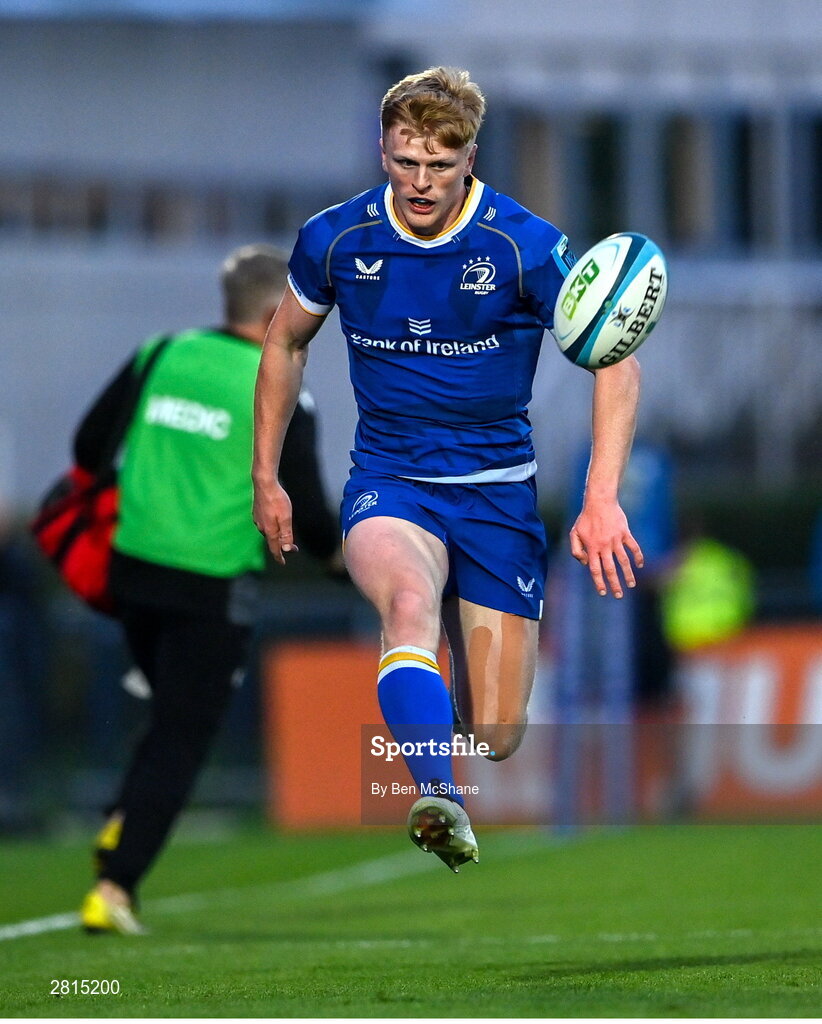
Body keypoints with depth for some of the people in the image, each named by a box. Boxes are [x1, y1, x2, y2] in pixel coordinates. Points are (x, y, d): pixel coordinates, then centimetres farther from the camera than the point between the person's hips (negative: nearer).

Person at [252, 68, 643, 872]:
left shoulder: (526, 246, -13)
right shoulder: (335, 240, -5)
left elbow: (616, 363, -11)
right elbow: (286, 342, 14)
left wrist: (602, 501, -22)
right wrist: (266, 479, 13)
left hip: (497, 490, 0)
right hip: (388, 482, 0)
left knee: (495, 739, -3)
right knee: (411, 599, -37)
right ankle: (437, 800, -54)